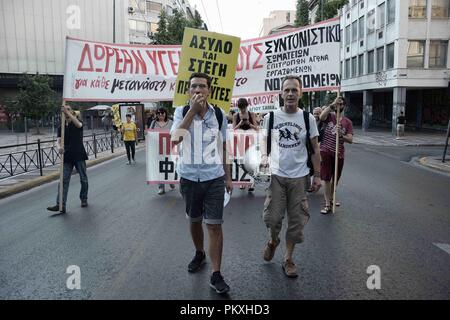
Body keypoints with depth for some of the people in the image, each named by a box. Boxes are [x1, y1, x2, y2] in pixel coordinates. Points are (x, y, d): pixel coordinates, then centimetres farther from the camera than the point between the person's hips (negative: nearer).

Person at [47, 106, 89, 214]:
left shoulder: (78, 122, 0)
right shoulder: (61, 127, 8)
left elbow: (78, 124, -26)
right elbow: (59, 140, -4)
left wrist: (68, 112, -37)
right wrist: (59, 147, -27)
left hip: (79, 156, -2)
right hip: (67, 157, 3)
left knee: (83, 179, 8)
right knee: (64, 180, -6)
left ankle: (84, 199, 26)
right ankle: (61, 205, -9)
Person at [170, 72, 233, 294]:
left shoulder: (219, 115, 0)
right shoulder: (182, 112, -3)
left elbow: (223, 148, 8)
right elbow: (175, 139, -21)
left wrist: (228, 177, 8)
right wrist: (192, 109, -22)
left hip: (214, 178, -1)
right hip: (189, 177, 1)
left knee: (214, 225, -1)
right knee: (194, 220, 18)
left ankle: (216, 275, 9)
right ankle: (199, 254, 43)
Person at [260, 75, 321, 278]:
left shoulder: (308, 118, 0)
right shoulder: (271, 117, 0)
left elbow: (315, 148, 5)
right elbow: (265, 139, 15)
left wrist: (317, 175, 2)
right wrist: (264, 155, -5)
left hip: (299, 176, 1)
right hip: (276, 175, 0)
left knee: (296, 220, 6)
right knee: (272, 217, -2)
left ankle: (288, 259, 24)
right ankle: (272, 240, 33)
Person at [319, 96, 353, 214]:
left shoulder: (347, 122, 5)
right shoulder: (329, 116, -1)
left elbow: (350, 140, -4)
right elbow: (321, 117, -27)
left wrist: (341, 135, -23)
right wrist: (332, 105, -31)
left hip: (339, 154, 4)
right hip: (326, 152, -3)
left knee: (335, 179, 17)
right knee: (326, 178, -2)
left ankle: (330, 199, 38)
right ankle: (328, 205, 4)